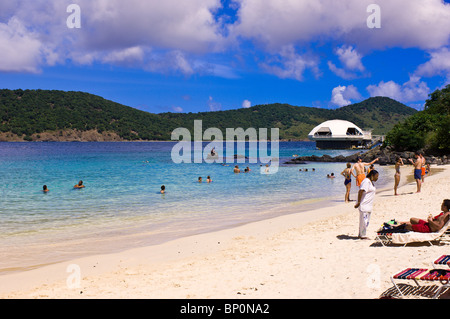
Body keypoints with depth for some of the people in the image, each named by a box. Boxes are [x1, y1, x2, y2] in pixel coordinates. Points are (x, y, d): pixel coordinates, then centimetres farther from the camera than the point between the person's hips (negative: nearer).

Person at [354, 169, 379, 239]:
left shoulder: (371, 182, 17)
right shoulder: (366, 181, -15)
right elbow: (361, 191, -23)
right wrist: (358, 202, -27)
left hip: (368, 205, 10)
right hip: (364, 205, -10)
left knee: (367, 220, 14)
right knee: (364, 220, -6)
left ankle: (360, 235, 21)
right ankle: (362, 236, 1)